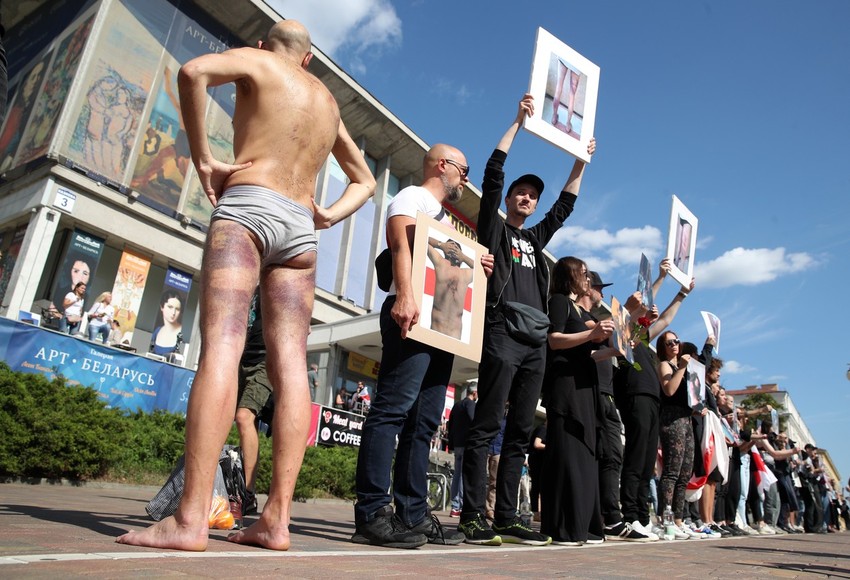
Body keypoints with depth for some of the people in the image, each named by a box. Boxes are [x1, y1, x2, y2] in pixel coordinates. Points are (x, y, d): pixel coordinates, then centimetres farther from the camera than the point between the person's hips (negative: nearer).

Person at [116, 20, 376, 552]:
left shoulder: (256, 61, 14)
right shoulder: (329, 101, 29)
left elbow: (194, 71, -9)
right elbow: (366, 181, 34)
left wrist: (203, 157, -3)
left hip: (246, 206, -4)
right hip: (301, 227, 5)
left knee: (221, 348, -17)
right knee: (291, 367, -6)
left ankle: (190, 519, -24)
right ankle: (276, 520, -10)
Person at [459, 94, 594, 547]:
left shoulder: (534, 238, 27)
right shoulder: (493, 227, 10)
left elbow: (564, 206, 35)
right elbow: (493, 174, 3)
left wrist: (580, 162, 33)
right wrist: (519, 121, 6)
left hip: (535, 343, 7)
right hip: (501, 336, -7)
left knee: (520, 434, 4)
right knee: (486, 428, -9)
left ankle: (506, 519, 8)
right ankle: (473, 516, -7)